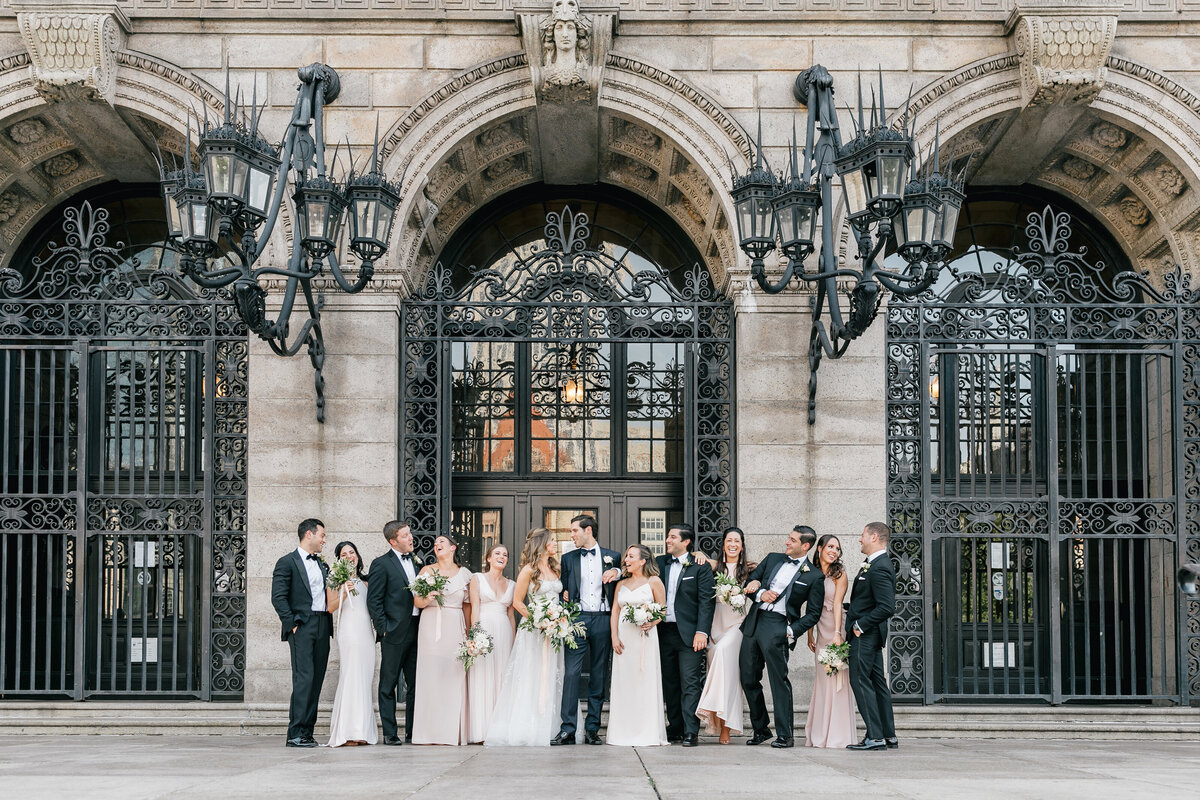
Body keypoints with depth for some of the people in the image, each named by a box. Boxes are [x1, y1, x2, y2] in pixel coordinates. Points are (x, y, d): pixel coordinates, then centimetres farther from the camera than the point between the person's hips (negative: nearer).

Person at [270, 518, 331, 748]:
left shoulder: (322, 566, 21)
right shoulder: (287, 563, -1)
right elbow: (278, 597, -8)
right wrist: (291, 624, -13)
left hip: (323, 628, 7)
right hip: (302, 627, -7)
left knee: (317, 680, 4)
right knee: (304, 679, -14)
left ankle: (307, 733, 7)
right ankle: (295, 734, -14)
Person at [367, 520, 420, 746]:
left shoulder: (415, 562, 14)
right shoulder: (381, 564, -5)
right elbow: (373, 601, -7)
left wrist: (424, 625, 9)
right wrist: (384, 629, -12)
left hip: (416, 631, 6)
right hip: (395, 633, -6)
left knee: (415, 684, 8)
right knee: (388, 685, 2)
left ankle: (412, 732, 14)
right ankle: (390, 734, 5)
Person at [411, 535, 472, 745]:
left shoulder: (464, 573, 12)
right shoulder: (427, 571, 7)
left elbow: (467, 605, 15)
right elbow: (417, 602, 3)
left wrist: (469, 631, 8)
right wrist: (427, 598, -18)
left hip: (456, 627, 2)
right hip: (432, 627, -2)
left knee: (455, 678, -3)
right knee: (431, 676, -7)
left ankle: (455, 732, 2)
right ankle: (431, 733, -6)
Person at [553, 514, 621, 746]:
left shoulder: (612, 557, 11)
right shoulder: (568, 559, 14)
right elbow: (564, 589, 13)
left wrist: (616, 572, -3)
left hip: (603, 620, 0)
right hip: (577, 619, 0)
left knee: (599, 676, 3)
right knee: (571, 673, -10)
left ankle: (592, 729, 7)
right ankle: (568, 729, -11)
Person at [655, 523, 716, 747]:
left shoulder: (700, 567, -1)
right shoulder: (660, 563, 13)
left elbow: (706, 602, -6)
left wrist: (702, 632, -14)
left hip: (689, 634, -5)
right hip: (664, 632, 5)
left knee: (690, 684, -7)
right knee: (670, 684, 10)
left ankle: (691, 733, -8)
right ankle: (675, 729, 18)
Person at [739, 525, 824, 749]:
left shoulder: (814, 576, 0)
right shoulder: (773, 559, 15)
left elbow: (813, 613, 1)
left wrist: (793, 631, -12)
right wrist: (760, 594, -3)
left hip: (778, 627, -6)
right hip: (754, 622, 6)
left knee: (779, 680, -7)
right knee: (749, 679, 8)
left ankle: (784, 735, -1)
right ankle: (761, 729, 21)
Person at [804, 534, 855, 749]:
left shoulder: (839, 574, -2)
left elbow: (837, 604, -11)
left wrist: (837, 633, -18)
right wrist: (810, 634, 8)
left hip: (835, 629, -5)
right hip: (821, 631, 5)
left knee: (836, 680, -6)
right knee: (821, 680, 6)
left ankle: (837, 736, -3)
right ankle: (820, 735, 10)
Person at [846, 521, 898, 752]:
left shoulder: (879, 569, -21)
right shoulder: (876, 564, 12)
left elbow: (887, 607, -26)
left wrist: (860, 625, -18)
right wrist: (859, 622, 11)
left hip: (865, 635, -10)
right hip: (869, 631, 10)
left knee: (860, 681, -8)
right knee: (877, 681, 12)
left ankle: (875, 737, -7)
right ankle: (888, 735, 17)